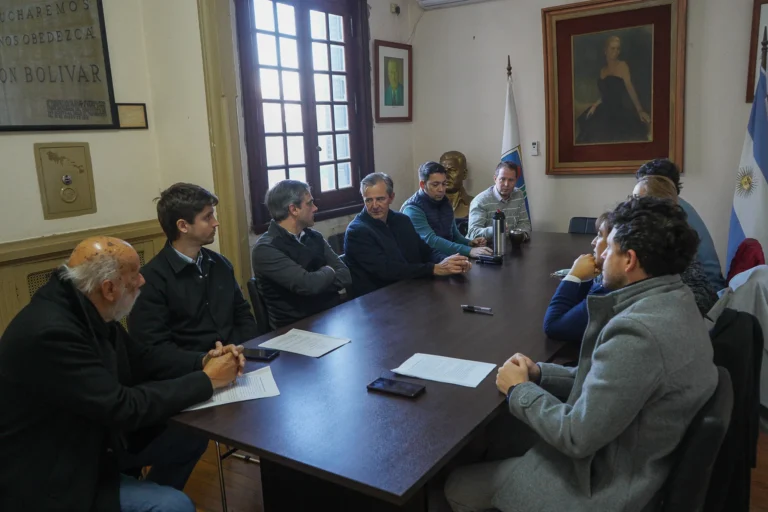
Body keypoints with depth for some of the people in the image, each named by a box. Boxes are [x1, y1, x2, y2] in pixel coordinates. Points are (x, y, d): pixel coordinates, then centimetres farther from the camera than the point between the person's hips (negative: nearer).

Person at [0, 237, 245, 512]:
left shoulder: (87, 310, -4)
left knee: (190, 437, 6)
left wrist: (203, 361, -8)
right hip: (44, 474, -9)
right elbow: (123, 408, -30)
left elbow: (142, 357, 7)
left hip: (92, 438, 9)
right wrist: (206, 380, -21)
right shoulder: (50, 333, -31)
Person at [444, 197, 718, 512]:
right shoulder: (673, 301, -1)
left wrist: (519, 390, -12)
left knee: (457, 487, 4)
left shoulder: (638, 331, -33)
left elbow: (578, 437, -28)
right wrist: (538, 374, -2)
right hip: (634, 459, 9)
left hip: (607, 484, -9)